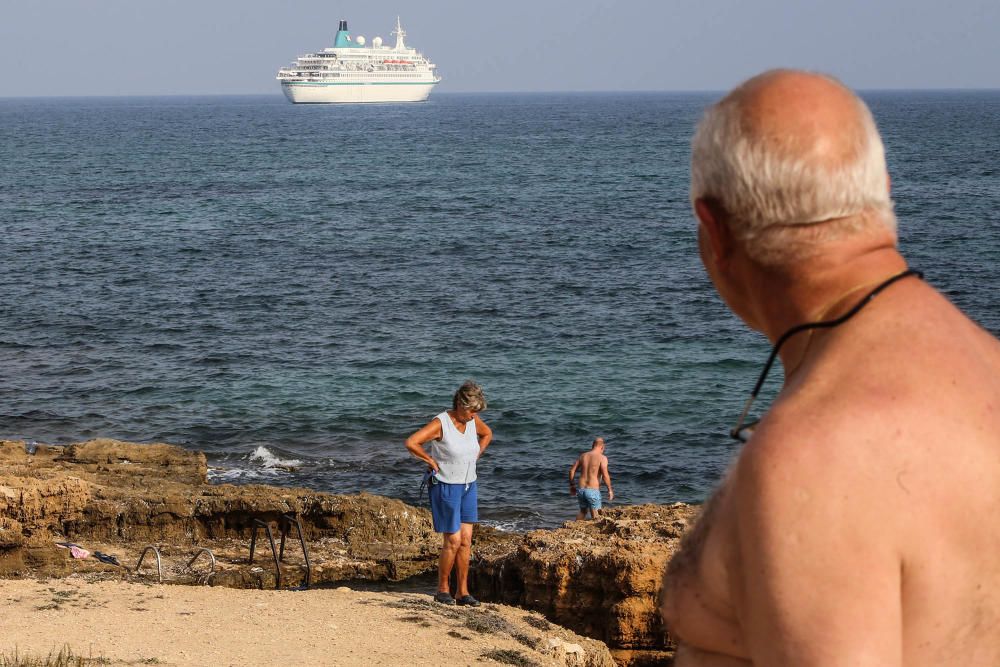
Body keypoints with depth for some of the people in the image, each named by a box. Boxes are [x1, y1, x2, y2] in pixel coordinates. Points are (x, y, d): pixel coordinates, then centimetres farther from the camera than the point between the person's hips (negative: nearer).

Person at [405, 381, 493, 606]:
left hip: (468, 486, 6)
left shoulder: (473, 421, 0)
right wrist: (431, 461, -18)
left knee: (466, 540, 4)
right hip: (446, 487, -6)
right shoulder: (440, 423, -19)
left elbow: (487, 434, 23)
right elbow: (411, 443, -28)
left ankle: (462, 591, 9)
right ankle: (442, 590, 9)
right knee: (452, 541, -5)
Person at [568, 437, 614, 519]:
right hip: (593, 491, -5)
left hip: (581, 489, 5)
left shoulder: (583, 456, 9)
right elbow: (605, 475, -17)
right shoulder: (602, 458, -8)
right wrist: (610, 490, -7)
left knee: (583, 511, 25)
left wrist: (572, 485, 22)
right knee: (595, 516, 3)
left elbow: (572, 471, 11)